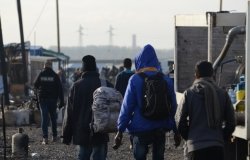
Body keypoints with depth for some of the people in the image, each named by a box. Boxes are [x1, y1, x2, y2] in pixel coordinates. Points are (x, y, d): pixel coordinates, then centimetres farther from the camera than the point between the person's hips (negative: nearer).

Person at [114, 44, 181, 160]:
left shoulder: (135, 80, -8)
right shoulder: (166, 81, 1)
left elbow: (127, 106, -9)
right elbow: (173, 107, 4)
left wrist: (120, 130, -4)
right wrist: (176, 131, 13)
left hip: (140, 129, -3)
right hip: (160, 130, 3)